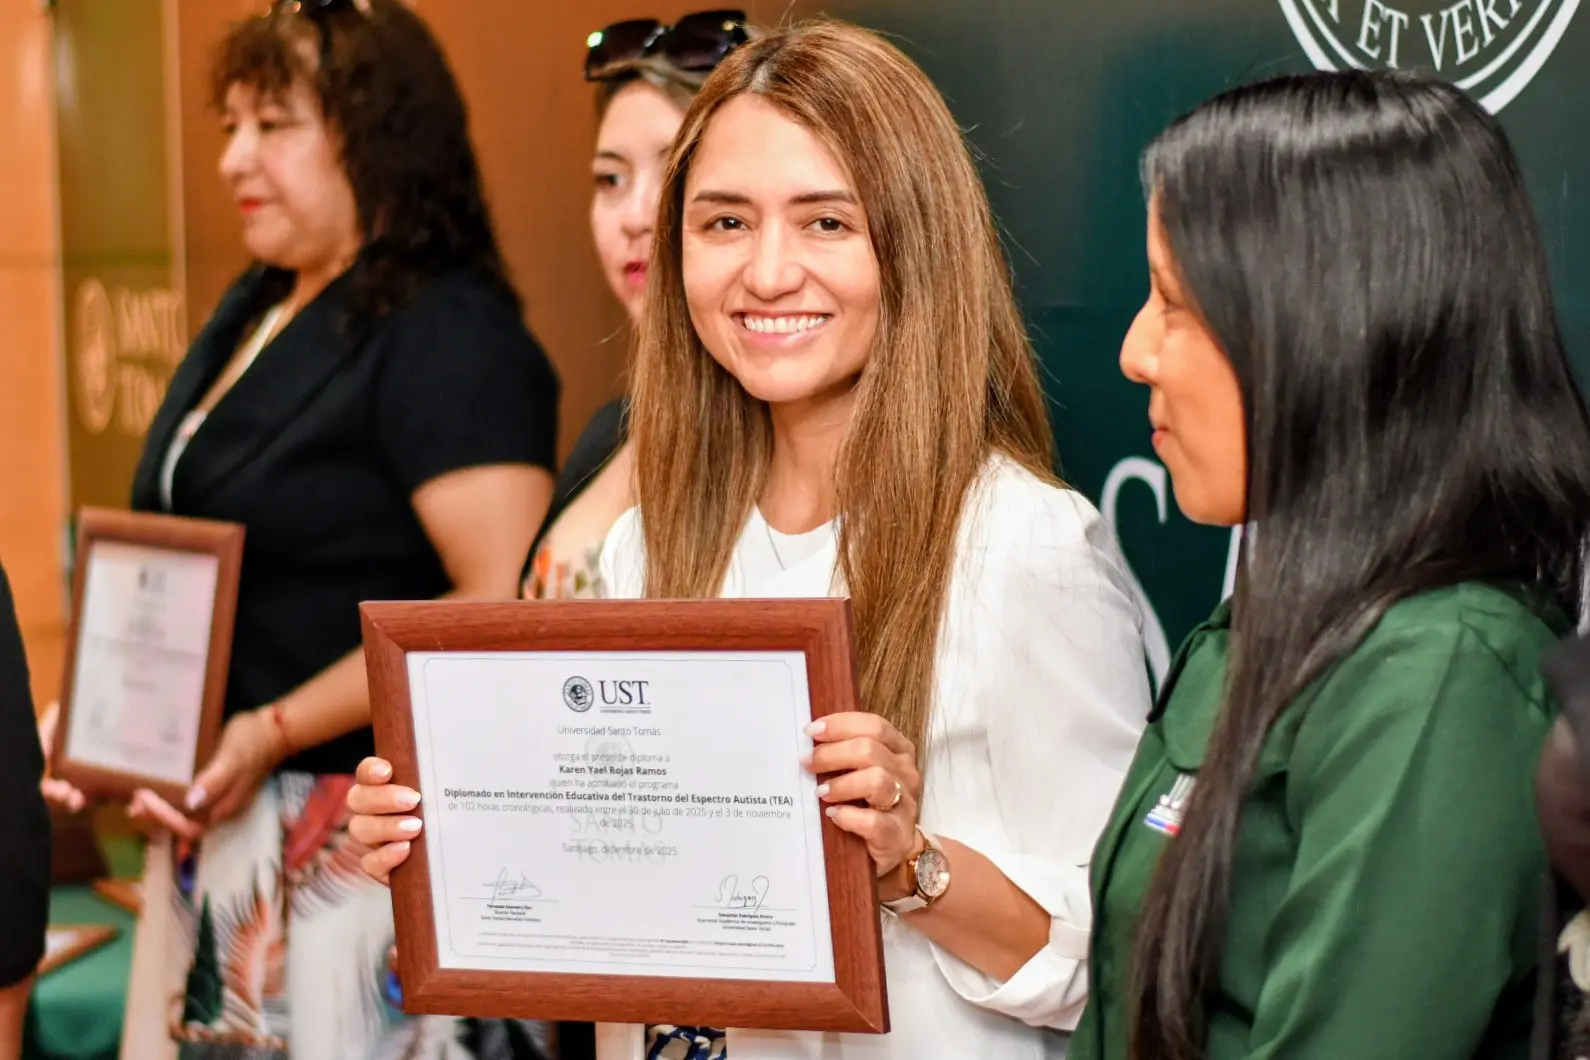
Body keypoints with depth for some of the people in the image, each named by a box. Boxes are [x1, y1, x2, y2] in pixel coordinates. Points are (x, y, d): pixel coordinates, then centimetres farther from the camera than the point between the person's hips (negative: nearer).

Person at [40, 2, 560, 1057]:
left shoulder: (449, 338, -15)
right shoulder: (252, 315, 13)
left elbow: (503, 607, -23)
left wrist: (278, 730, -22)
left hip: (362, 843, -8)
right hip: (218, 817, 9)